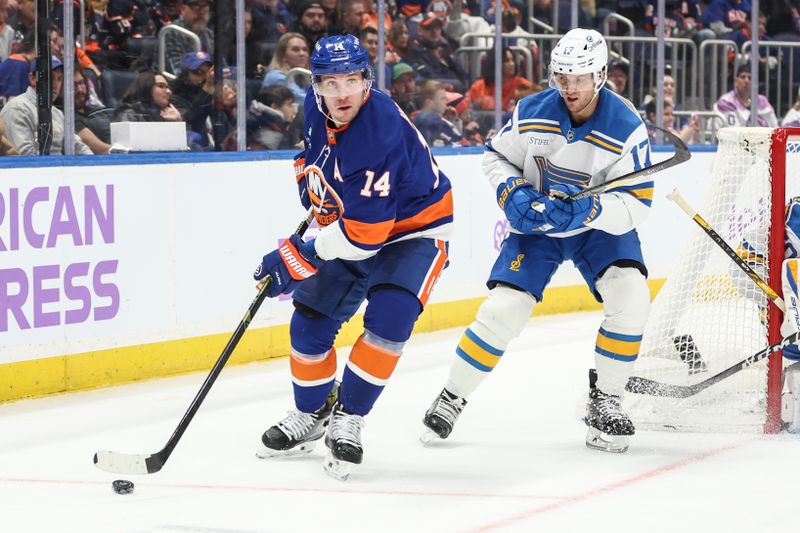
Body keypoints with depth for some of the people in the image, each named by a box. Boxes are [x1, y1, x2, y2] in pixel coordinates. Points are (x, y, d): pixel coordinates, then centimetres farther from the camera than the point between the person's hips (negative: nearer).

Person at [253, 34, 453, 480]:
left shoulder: (382, 134, -36)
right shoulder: (317, 108, -11)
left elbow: (365, 233, -35)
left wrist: (303, 258, -28)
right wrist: (312, 190, 10)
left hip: (413, 230, -7)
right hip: (348, 226, 7)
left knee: (389, 320, -27)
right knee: (310, 322, 4)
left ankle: (348, 417, -11)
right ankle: (311, 416, 26)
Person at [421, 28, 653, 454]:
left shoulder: (627, 128, -22)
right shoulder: (532, 113, -15)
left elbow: (636, 204, -22)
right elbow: (496, 156, 2)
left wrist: (583, 210, -37)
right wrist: (512, 194, -18)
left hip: (599, 226, -1)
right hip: (535, 224, 1)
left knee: (630, 295, -24)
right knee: (503, 308, -12)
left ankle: (604, 400, -8)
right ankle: (451, 397, 6)